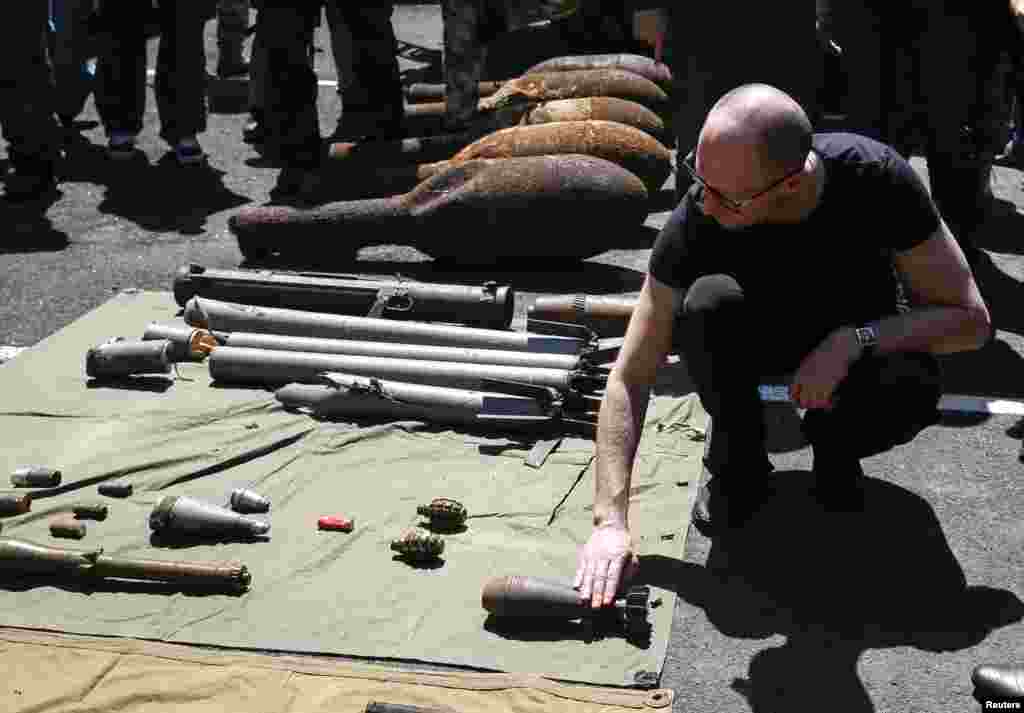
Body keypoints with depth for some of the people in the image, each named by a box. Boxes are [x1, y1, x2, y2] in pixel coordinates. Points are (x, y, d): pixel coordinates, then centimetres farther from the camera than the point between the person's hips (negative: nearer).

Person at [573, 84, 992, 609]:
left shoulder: (874, 177, -30)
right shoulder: (697, 220, -29)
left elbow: (970, 318, -21)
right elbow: (631, 378, -26)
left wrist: (851, 341, -36)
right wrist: (611, 519, -36)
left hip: (864, 337, 0)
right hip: (758, 340, 0)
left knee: (910, 387, -35)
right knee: (707, 303, -34)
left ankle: (834, 444, 0)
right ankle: (737, 459, -8)